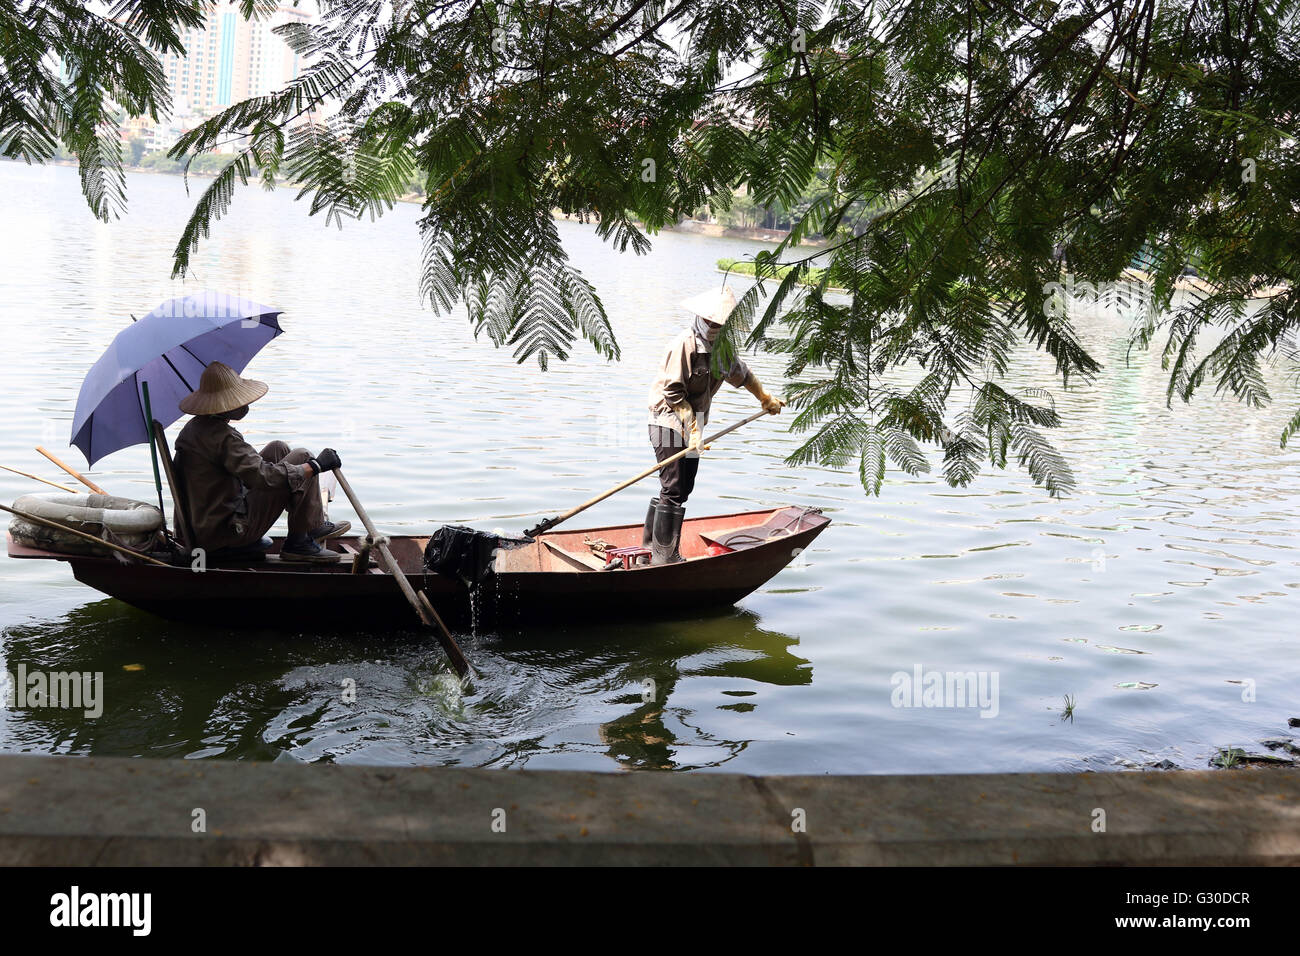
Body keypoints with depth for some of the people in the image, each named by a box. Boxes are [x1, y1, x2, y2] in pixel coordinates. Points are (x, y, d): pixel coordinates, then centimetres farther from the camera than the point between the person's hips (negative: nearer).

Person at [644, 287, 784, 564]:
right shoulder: (684, 345, -16)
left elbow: (741, 374, 30)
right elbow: (673, 392, -19)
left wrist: (766, 399, 40)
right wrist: (692, 429, -22)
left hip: (692, 425, 9)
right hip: (669, 424, -8)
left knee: (683, 488, 11)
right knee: (673, 490, -9)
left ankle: (650, 539, 23)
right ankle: (664, 554, -3)